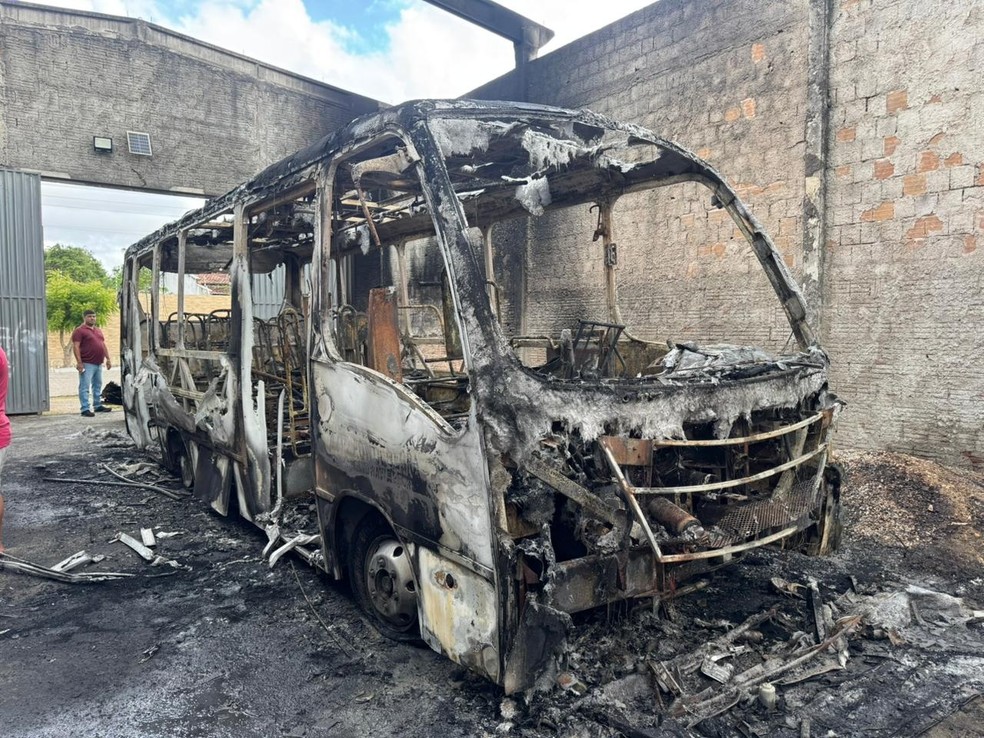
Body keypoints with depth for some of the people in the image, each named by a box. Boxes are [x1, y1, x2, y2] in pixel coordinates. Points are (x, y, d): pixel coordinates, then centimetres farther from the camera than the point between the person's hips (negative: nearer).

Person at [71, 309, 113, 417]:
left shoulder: (98, 331, 19)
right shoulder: (79, 331, -6)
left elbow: (103, 345, 22)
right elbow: (75, 347, -13)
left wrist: (108, 359, 15)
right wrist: (79, 362, -20)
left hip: (99, 364, 8)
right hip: (87, 364, -8)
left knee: (98, 386, 15)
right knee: (85, 387, -6)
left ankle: (98, 405, 24)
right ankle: (85, 409, -7)